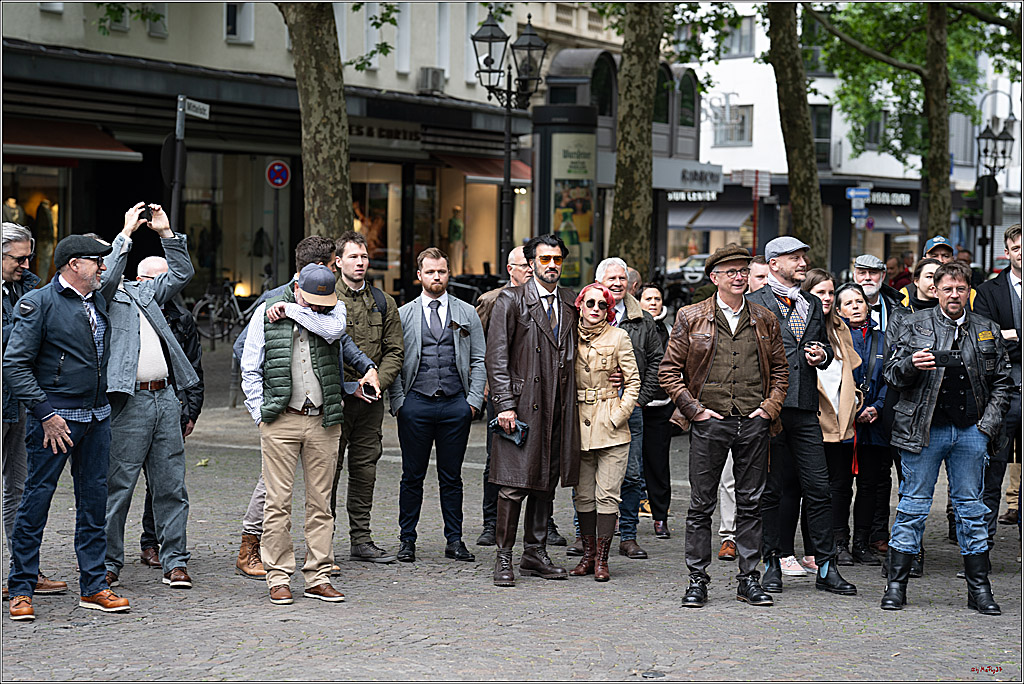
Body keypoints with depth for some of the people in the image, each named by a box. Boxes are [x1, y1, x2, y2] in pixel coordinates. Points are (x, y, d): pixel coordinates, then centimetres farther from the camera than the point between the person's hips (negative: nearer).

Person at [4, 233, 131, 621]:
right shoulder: (39, 303, -8)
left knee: (94, 500, 8)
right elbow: (15, 365, -13)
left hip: (97, 417, 7)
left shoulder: (99, 301, 13)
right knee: (36, 500, -2)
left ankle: (94, 587, 15)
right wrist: (45, 413, -17)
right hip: (55, 418, -7)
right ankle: (21, 590, 5)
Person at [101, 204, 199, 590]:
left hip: (166, 397, 7)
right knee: (118, 486, -2)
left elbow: (182, 274, 24)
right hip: (129, 401, -6)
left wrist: (166, 232, 14)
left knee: (171, 486, 7)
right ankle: (108, 564, 7)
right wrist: (126, 233, -14)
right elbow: (107, 278, -20)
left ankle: (175, 562, 12)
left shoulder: (142, 291, 21)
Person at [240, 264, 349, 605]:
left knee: (320, 503, 5)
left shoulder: (335, 308, 7)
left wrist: (292, 309, -11)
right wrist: (261, 414, -1)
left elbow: (333, 329, -18)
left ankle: (318, 577, 11)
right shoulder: (267, 312, 2)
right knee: (278, 503, -2)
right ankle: (279, 578, 5)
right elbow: (250, 369, 4)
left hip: (323, 421, 2)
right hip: (281, 420, -2)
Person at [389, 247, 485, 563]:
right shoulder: (403, 315, 7)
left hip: (455, 405, 1)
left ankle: (454, 540, 12)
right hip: (415, 404, -1)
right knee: (412, 476, 4)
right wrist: (398, 402, -4)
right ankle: (407, 540, 12)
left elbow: (479, 360, 9)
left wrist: (474, 401, 0)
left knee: (451, 477, 6)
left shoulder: (467, 314, 9)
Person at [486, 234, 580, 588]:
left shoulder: (570, 303, 13)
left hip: (558, 409, 5)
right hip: (522, 404, -5)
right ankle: (504, 558, 2)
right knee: (514, 485, -6)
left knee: (547, 483, 10)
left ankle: (535, 552, 19)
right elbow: (497, 356, -6)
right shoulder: (511, 300, -2)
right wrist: (505, 404, -13)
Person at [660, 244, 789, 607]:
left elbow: (780, 369, 16)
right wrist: (694, 409, -5)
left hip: (754, 422, 2)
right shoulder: (690, 318, 2)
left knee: (750, 504, 6)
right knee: (701, 505, 1)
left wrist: (769, 408, 3)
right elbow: (670, 371, 3)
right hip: (709, 422, -2)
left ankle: (749, 579, 13)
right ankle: (697, 580, 8)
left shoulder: (764, 319, 10)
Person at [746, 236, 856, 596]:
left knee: (819, 489, 1)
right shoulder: (754, 304, 1)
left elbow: (826, 346, 30)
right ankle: (771, 565, 11)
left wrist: (823, 355, 6)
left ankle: (826, 568, 7)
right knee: (769, 490, 2)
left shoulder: (813, 304, 19)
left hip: (805, 409, 4)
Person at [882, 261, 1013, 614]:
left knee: (971, 508, 7)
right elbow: (892, 373, 2)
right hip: (925, 429, -2)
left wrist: (990, 420, 1)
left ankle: (979, 588, 13)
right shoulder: (914, 326, 4)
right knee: (913, 505, 1)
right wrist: (911, 364, -20)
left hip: (972, 430, 2)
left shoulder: (988, 331, 10)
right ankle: (896, 585, 7)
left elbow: (1002, 381, 14)